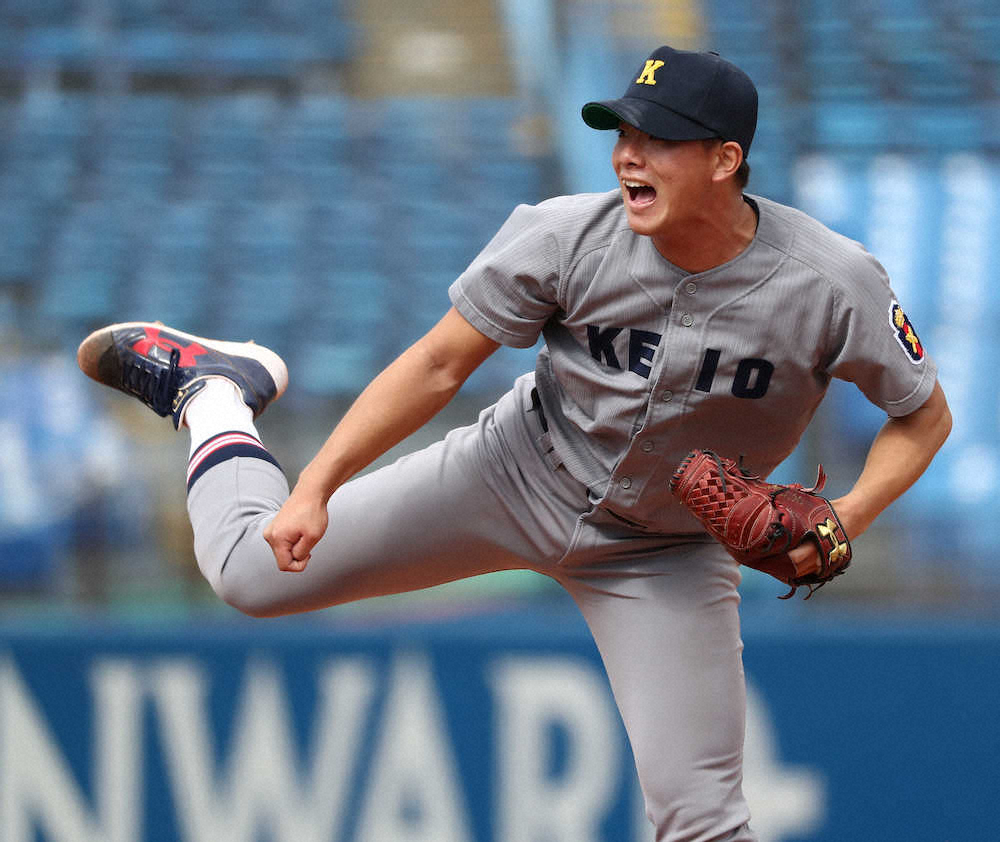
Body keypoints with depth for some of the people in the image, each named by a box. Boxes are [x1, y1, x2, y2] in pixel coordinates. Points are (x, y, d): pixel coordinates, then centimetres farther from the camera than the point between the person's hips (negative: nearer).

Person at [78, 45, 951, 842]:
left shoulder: (833, 284, -25)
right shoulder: (570, 236, -23)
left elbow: (925, 415, -11)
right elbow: (439, 363, -15)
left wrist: (848, 517, -28)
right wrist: (316, 488, -21)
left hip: (667, 553, -1)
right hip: (520, 474, 1)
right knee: (256, 569, 1)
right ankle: (215, 388, 31)